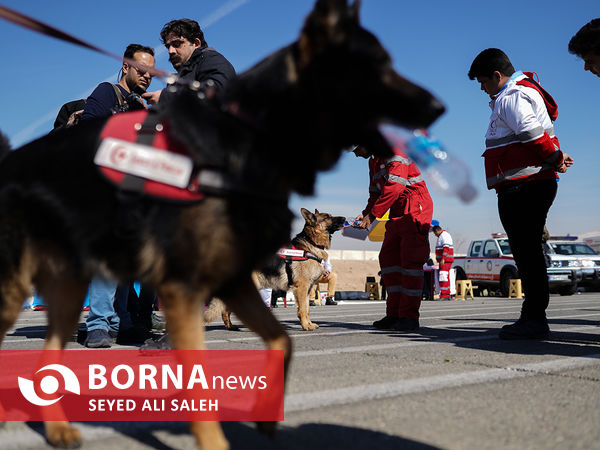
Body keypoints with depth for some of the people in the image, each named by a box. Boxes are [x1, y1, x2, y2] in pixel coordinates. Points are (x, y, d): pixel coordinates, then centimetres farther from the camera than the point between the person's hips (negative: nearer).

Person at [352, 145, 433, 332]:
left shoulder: (393, 151, -14)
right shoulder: (373, 161, 17)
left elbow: (394, 188, -25)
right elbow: (376, 193, 19)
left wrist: (372, 215, -24)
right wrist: (365, 213, 0)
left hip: (415, 211, -10)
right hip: (397, 214, 10)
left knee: (410, 260, -11)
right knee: (388, 259, 5)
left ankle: (409, 317, -9)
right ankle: (394, 315, 8)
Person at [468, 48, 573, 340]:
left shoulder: (512, 97, -11)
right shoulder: (521, 91, 24)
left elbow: (534, 133, -22)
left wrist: (556, 159, -10)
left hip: (524, 186, -11)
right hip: (523, 187, 11)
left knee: (526, 251, -10)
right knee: (526, 251, 12)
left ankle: (535, 319, -8)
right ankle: (532, 316, 17)